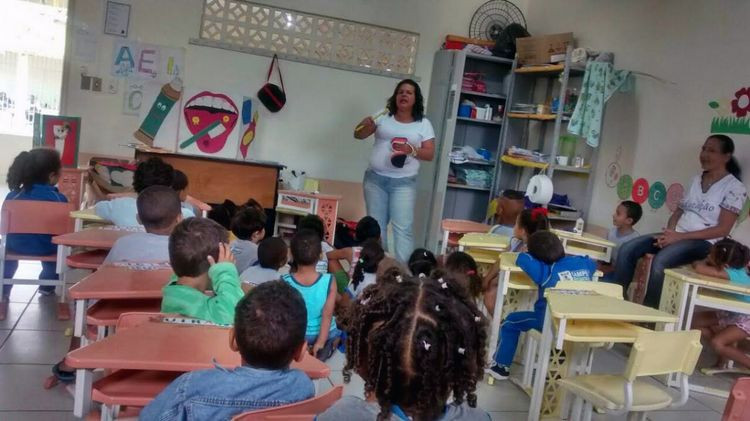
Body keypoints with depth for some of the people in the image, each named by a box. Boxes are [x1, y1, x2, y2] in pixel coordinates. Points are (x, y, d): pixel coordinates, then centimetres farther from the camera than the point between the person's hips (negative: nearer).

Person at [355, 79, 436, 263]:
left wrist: (411, 150, -19)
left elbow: (430, 154, 0)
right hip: (375, 179, 2)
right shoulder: (383, 117, 7)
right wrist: (365, 125, -16)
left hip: (404, 183, -2)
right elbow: (358, 135, 7)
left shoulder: (423, 124, 4)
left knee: (403, 228, -8)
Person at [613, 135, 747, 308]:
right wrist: (669, 232, -8)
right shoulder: (696, 179, 15)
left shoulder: (735, 187, -4)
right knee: (627, 250, -16)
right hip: (676, 236, 6)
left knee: (660, 262, -35)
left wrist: (680, 236, -17)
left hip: (703, 242, -6)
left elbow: (723, 229, -11)